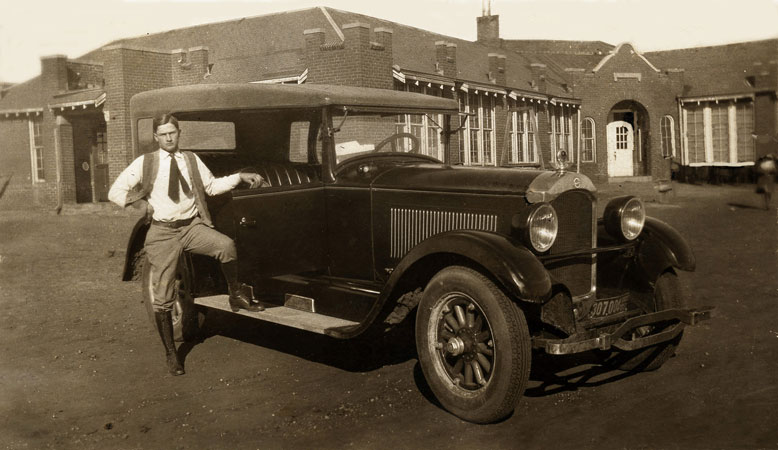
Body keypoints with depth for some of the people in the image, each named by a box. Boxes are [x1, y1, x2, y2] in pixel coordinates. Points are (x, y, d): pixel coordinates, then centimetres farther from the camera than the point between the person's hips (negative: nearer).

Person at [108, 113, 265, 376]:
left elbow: (212, 186, 14)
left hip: (192, 226, 2)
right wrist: (141, 205, -6)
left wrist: (240, 177, 4)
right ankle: (171, 354, 16)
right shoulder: (145, 163, 1)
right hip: (163, 232, -1)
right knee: (163, 299, -1)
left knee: (226, 246, -31)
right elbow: (115, 192, 4)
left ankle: (236, 296, -6)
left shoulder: (191, 160, 10)